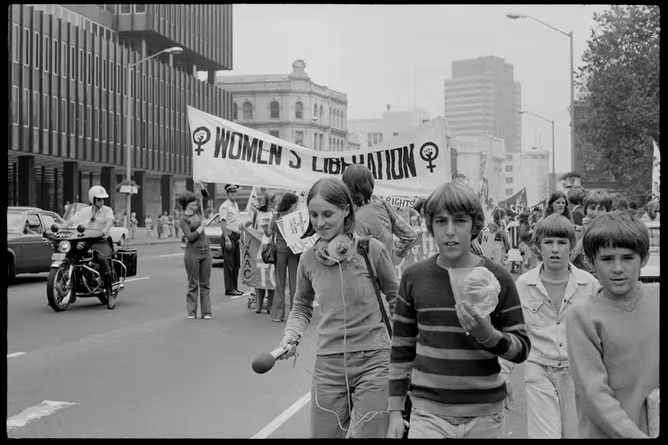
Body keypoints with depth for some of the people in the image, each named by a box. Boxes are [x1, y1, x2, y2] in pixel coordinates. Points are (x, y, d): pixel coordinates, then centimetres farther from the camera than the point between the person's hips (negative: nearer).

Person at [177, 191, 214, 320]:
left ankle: (206, 312, 9)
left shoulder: (197, 212, 10)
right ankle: (191, 312, 8)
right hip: (192, 252, -5)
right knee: (193, 284, 0)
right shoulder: (183, 219, -7)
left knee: (205, 284, 6)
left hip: (205, 251, 5)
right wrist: (202, 226, -12)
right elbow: (190, 237, -16)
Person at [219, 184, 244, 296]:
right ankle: (229, 289, -3)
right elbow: (223, 223, -17)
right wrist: (227, 239, -23)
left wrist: (241, 225, 11)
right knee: (228, 264, -6)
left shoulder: (236, 205, 17)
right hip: (229, 235, -9)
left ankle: (234, 287, 19)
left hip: (236, 236, 9)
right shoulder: (225, 206, -10)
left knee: (236, 264, 12)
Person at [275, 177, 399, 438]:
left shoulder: (372, 250, -8)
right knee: (323, 434, 10)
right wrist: (291, 334, -1)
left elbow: (395, 299, 4)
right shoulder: (308, 259, 2)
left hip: (373, 361, -3)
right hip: (328, 365, 3)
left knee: (368, 435, -2)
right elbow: (302, 307, 17)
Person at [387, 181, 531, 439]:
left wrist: (487, 334, -18)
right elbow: (401, 348, 7)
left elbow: (522, 349, 1)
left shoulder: (496, 278, -2)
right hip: (428, 411, 0)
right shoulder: (414, 277, 1)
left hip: (485, 415, 0)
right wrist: (395, 412, 5)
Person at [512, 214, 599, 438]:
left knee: (575, 433, 9)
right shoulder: (523, 284, -3)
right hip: (539, 371, -1)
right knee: (544, 435, -8)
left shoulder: (589, 283, -3)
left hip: (578, 371, 1)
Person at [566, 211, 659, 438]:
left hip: (657, 425, 3)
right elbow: (593, 393, -16)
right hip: (607, 431, -3)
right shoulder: (582, 317, -13)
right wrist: (635, 435, -21)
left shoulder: (656, 297, -2)